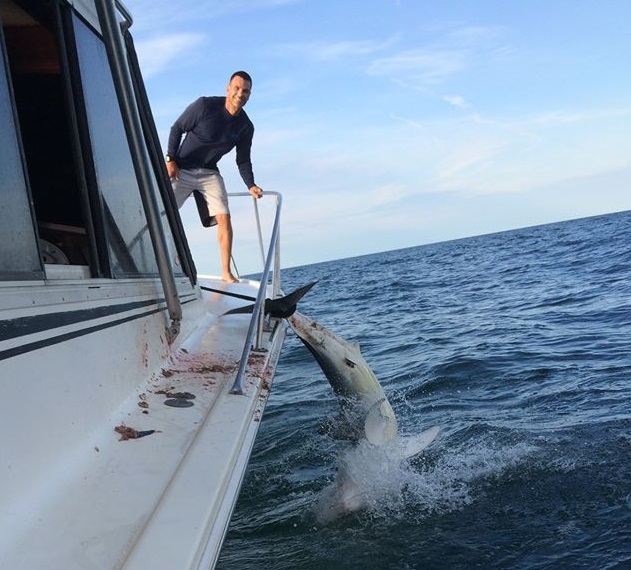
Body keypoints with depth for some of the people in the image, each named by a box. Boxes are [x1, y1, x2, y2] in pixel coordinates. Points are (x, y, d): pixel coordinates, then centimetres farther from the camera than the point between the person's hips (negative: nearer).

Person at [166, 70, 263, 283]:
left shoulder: (246, 126, -3)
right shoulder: (205, 105, -15)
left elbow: (243, 160, 5)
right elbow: (176, 129, -6)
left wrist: (251, 185, -9)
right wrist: (170, 159, -13)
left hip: (210, 173, 3)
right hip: (181, 169, -3)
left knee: (224, 219, -9)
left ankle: (226, 273, -4)